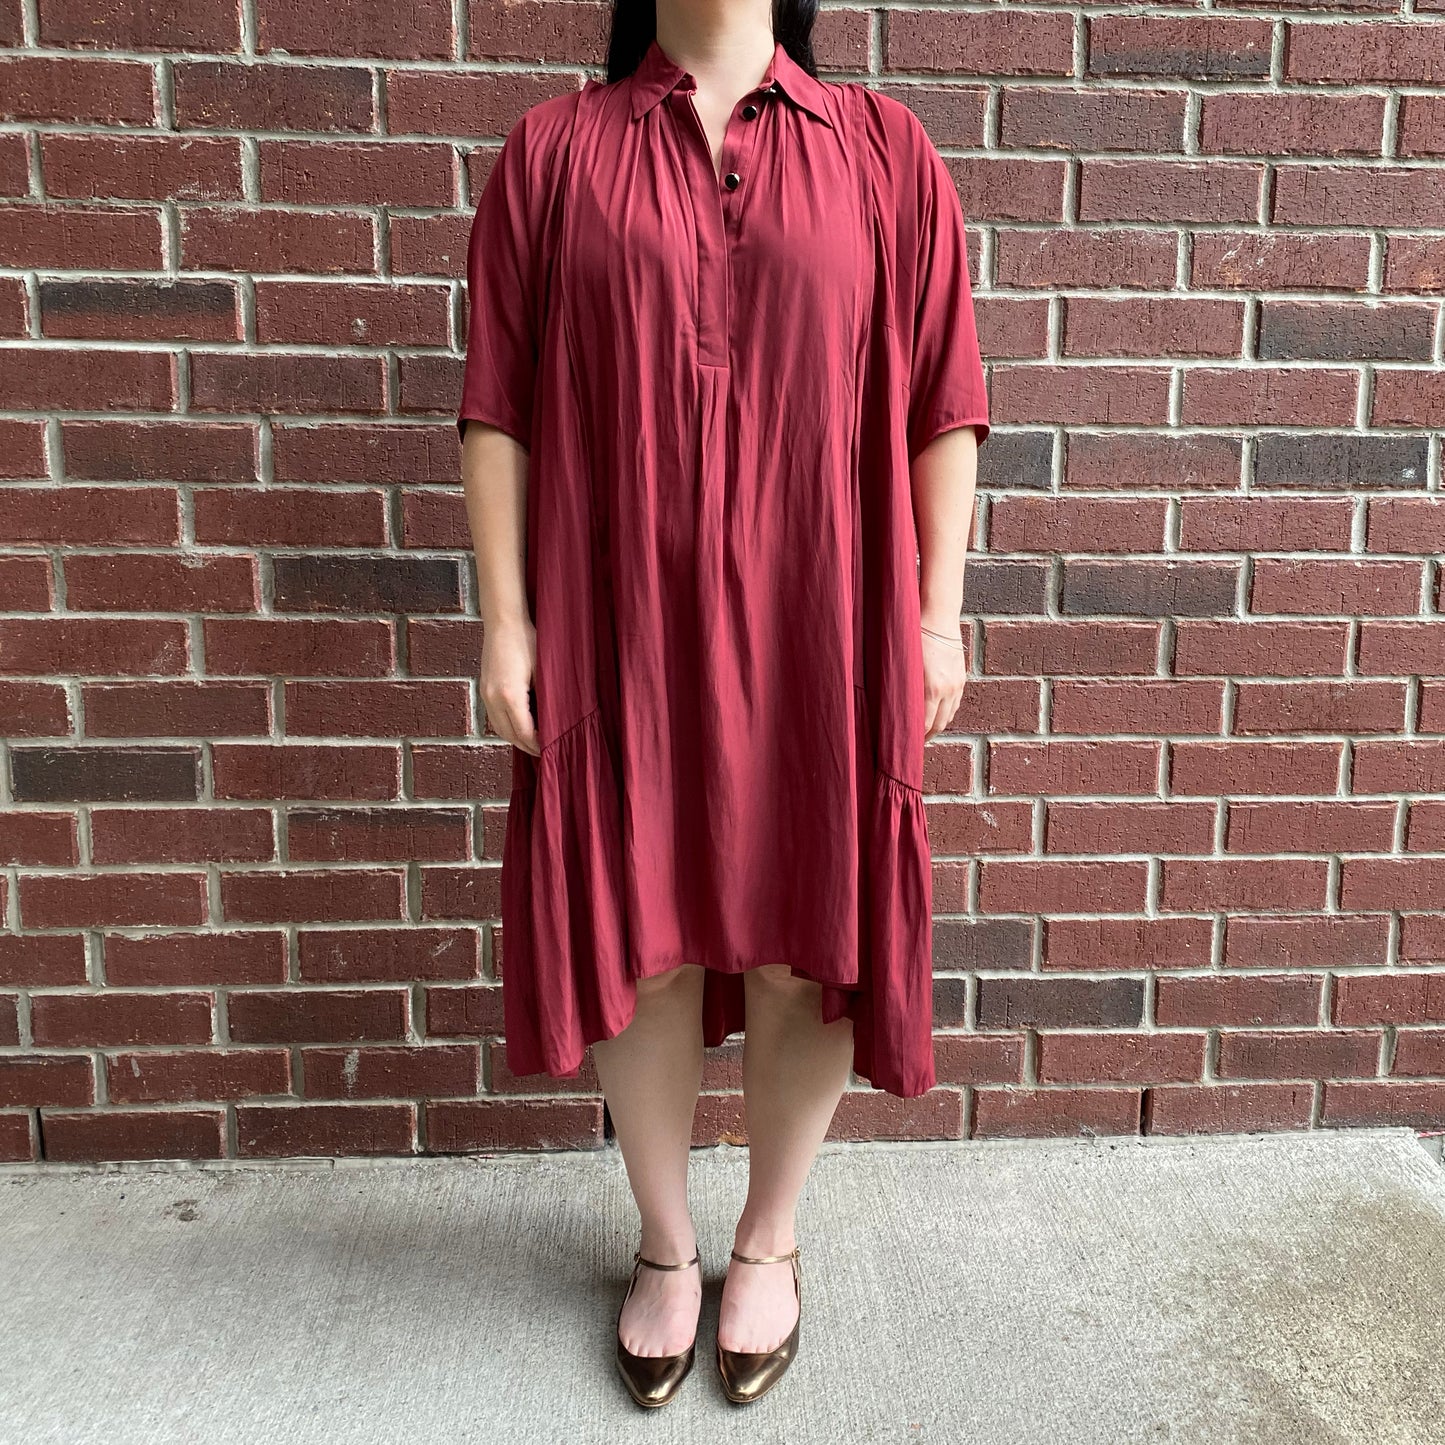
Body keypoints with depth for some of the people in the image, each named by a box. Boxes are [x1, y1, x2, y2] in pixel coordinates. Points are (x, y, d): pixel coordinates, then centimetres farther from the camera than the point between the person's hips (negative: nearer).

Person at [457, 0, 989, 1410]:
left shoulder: (881, 148, 6)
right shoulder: (552, 151, 7)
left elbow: (940, 407, 4)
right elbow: (498, 408, 3)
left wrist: (935, 615, -1)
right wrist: (504, 619, -2)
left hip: (817, 636, 0)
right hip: (621, 633, 1)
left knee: (804, 950, 9)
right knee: (637, 944, 10)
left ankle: (769, 1240, 35)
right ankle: (665, 1244, 35)